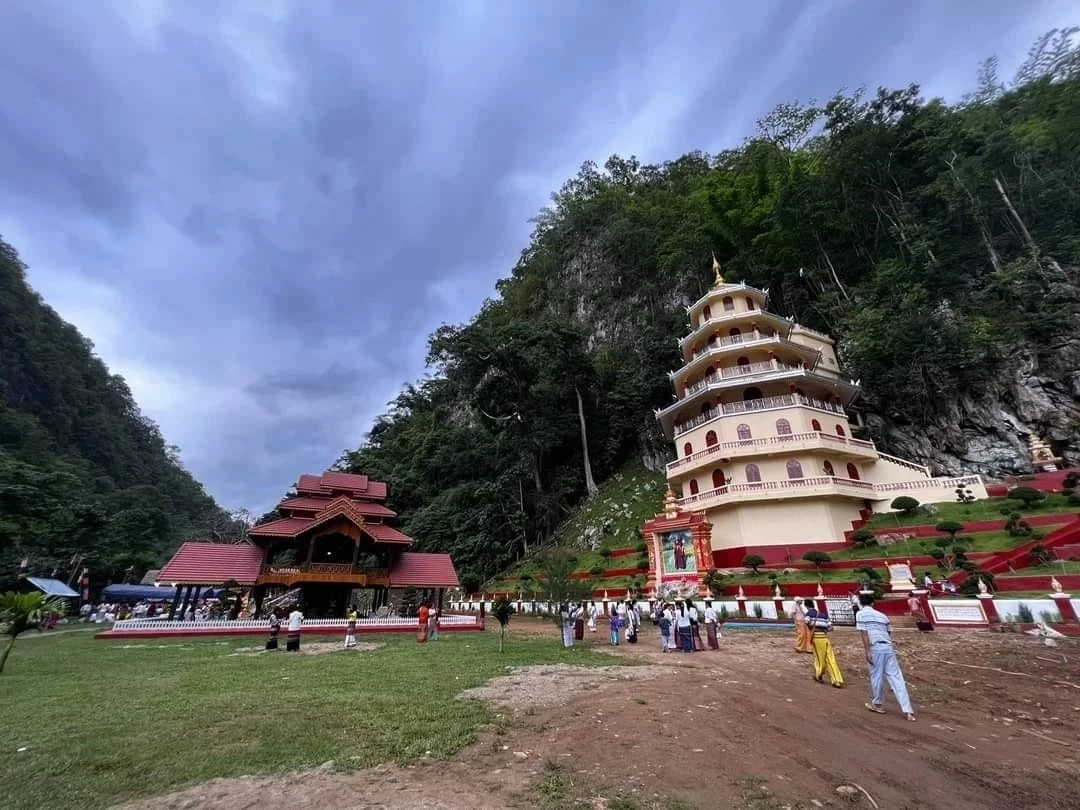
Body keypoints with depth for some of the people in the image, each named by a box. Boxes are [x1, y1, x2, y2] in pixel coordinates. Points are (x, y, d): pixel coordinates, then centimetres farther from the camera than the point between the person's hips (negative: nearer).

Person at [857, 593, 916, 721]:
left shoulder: (861, 614, 2)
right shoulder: (882, 615, 18)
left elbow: (864, 633, -7)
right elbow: (889, 633, 19)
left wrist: (867, 652, -6)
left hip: (876, 648, -5)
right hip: (888, 647, 5)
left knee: (876, 676, 10)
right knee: (896, 678, 5)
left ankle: (878, 705, 25)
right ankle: (908, 711, 1)